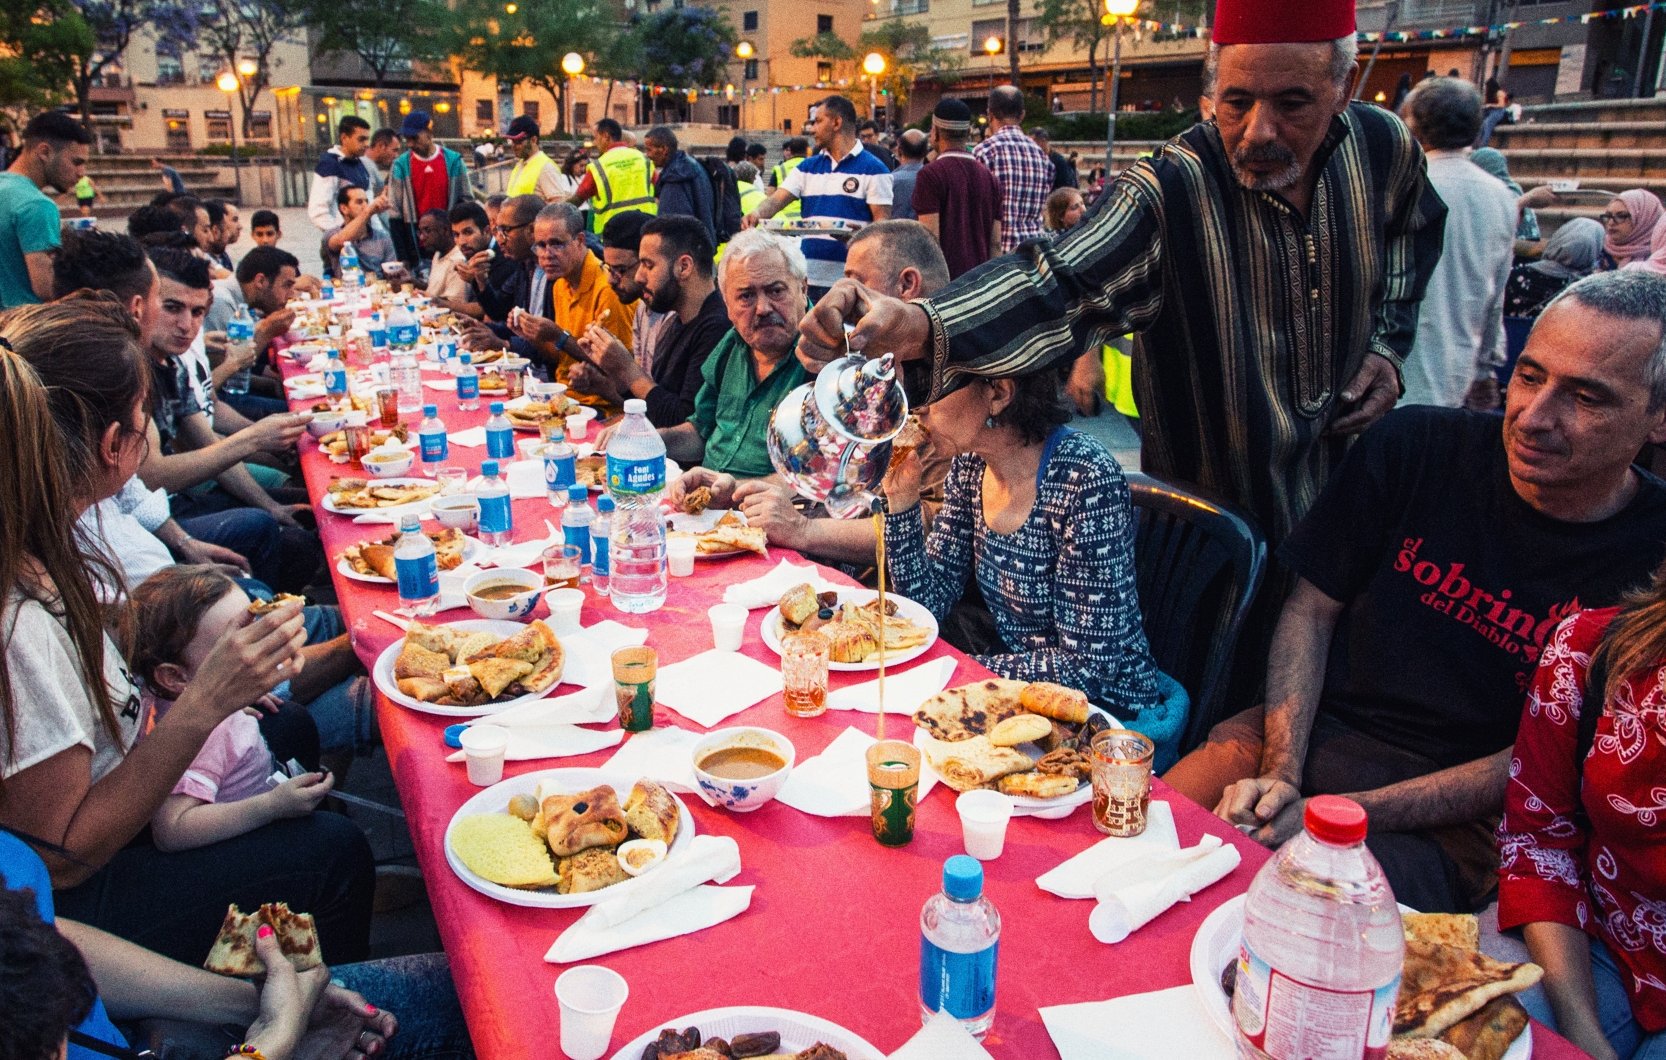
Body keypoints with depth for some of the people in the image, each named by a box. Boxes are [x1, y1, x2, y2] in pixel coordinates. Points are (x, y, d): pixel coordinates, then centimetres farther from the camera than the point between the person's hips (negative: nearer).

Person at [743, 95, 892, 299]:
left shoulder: (873, 169, 1)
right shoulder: (808, 168, 17)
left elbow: (882, 223, -4)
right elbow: (777, 199, 6)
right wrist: (758, 213, -16)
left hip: (851, 282, -5)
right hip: (808, 278, 5)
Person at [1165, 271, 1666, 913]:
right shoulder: (1415, 447, -3)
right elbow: (1311, 610, 2)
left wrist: (1333, 813, -19)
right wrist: (1280, 774, -12)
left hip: (1456, 815, -2)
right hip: (1305, 735, 3)